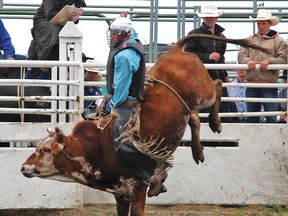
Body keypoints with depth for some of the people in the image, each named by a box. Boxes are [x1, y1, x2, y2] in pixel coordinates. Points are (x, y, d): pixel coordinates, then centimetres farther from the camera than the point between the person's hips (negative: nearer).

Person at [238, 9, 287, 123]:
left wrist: (269, 61, -19)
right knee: (251, 118, 8)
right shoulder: (249, 40, 17)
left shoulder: (278, 41, 5)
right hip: (252, 84, 4)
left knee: (271, 118, -4)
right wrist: (248, 61, -14)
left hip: (269, 84, -4)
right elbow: (240, 55, 8)